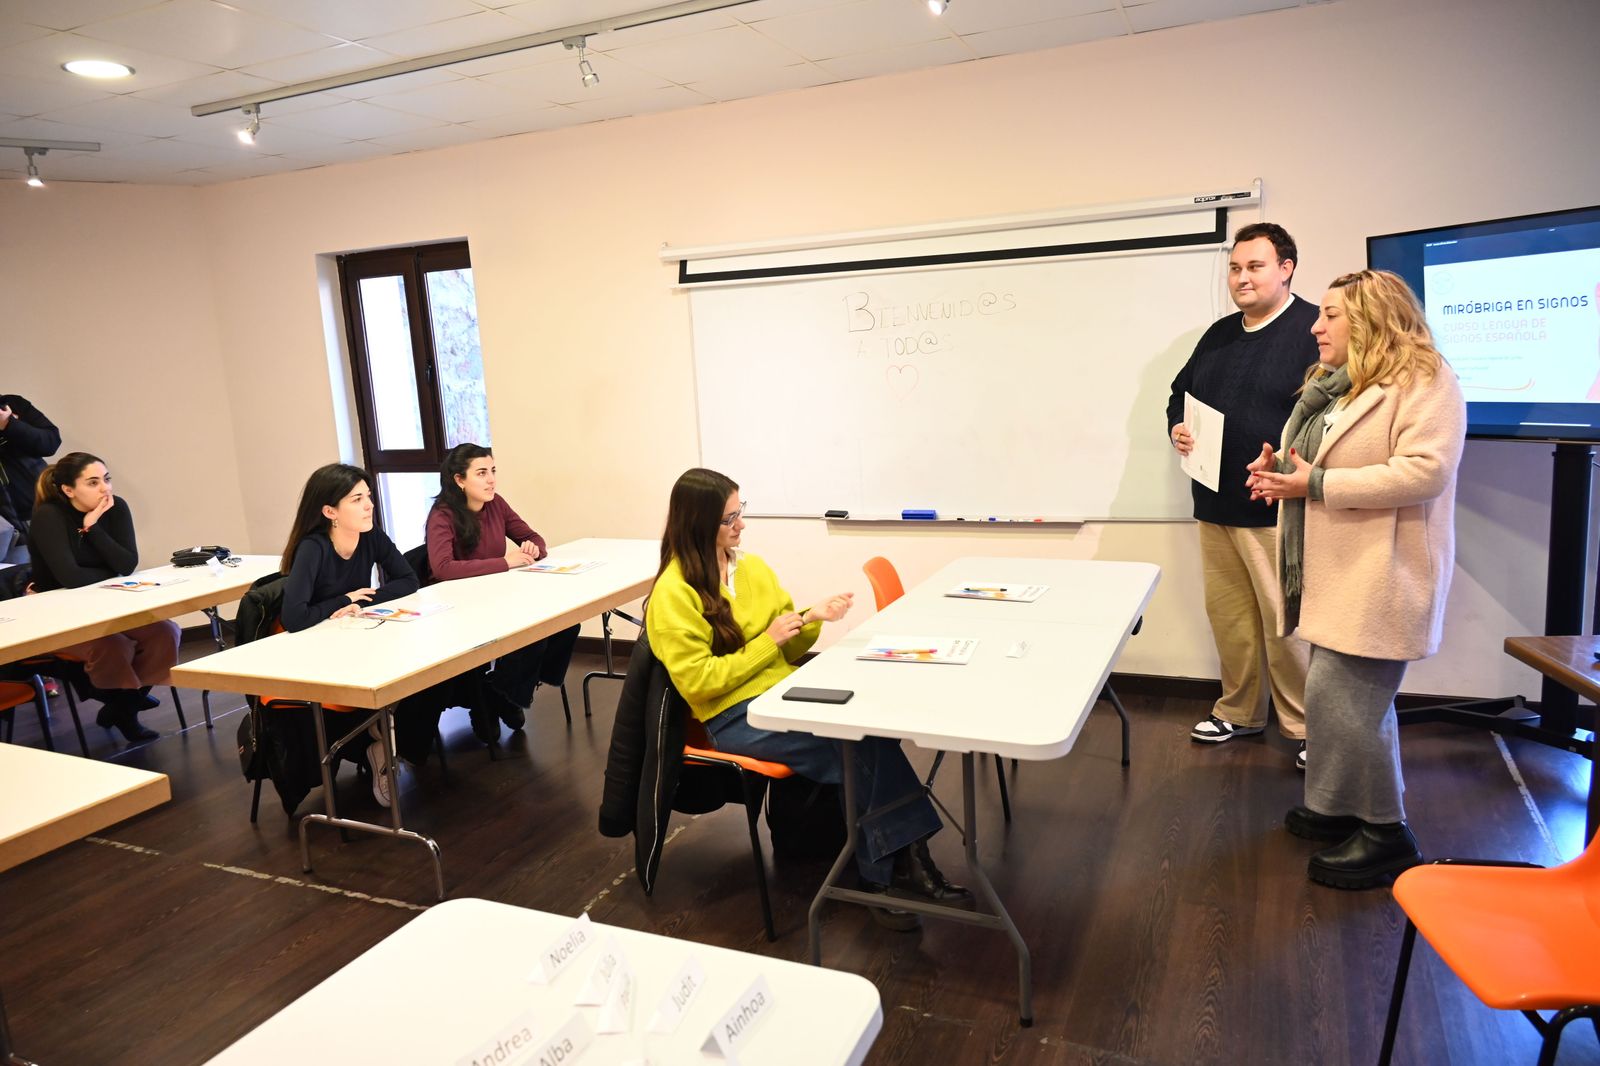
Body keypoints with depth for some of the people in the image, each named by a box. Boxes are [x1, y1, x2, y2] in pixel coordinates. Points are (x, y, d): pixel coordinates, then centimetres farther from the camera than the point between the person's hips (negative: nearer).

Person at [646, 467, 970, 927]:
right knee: (855, 747, -26)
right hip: (735, 717, -6)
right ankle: (894, 865, -12)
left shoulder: (751, 566, 10)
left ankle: (894, 865, -16)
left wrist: (812, 619, -6)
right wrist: (767, 642, -14)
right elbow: (697, 681, -15)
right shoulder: (673, 594, -10)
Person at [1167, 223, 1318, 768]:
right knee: (1227, 614, 13)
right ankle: (1238, 711, 28)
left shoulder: (1314, 329, -8)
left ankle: (1306, 727, 15)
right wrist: (1177, 429, 5)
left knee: (1286, 621, -1)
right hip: (1215, 505, 7)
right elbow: (1180, 395, 26)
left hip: (1276, 509, -7)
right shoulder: (1218, 335, 16)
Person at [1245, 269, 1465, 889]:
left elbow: (1424, 471, -23)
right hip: (1332, 574, 9)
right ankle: (1341, 809, 30)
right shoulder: (1331, 385, 16)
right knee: (1354, 698, 17)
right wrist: (1279, 467, 4)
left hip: (1378, 577, -9)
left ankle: (1384, 835, 7)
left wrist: (1315, 483, -22)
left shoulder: (1422, 381, -12)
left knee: (1340, 699, -8)